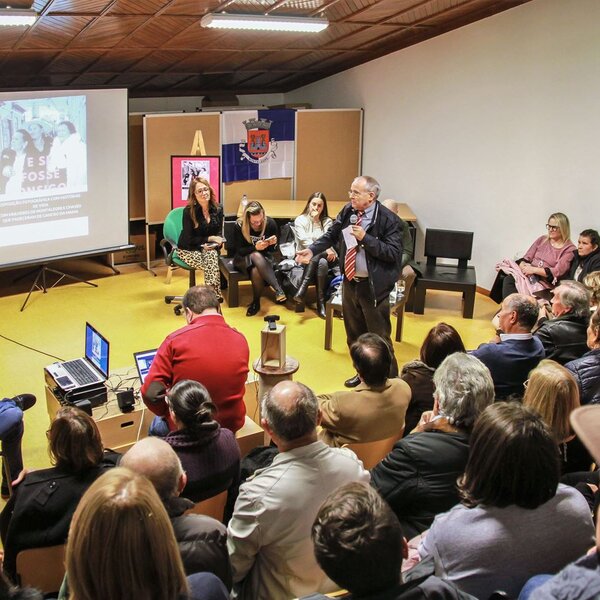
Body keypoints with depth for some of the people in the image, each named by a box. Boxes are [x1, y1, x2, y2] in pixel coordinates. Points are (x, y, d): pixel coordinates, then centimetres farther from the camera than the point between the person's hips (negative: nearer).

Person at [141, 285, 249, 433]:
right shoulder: (240, 340, -7)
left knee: (157, 426, 30)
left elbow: (150, 393, -18)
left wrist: (166, 412, 1)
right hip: (231, 425, 4)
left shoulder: (175, 341, -17)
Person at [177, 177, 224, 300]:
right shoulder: (189, 211, -12)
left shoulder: (217, 209, 0)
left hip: (209, 248, 3)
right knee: (212, 263, -32)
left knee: (212, 255, -34)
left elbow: (219, 233, 6)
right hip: (188, 250, -3)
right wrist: (210, 238, -15)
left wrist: (214, 244, -16)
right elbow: (189, 239, -10)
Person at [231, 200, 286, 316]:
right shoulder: (239, 226, -16)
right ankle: (278, 289, -42)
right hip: (243, 259, -1)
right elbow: (239, 250, -14)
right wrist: (255, 248, -32)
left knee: (256, 271, -37)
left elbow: (274, 249, 1)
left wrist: (273, 243, -24)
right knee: (256, 255, -38)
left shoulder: (270, 223, -10)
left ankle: (256, 302, -22)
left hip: (264, 257, 1)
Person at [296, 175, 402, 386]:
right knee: (354, 334, 19)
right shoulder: (347, 211, 0)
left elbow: (394, 253, -21)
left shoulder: (388, 219, -17)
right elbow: (331, 236, 11)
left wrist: (365, 238, -26)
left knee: (379, 337, 3)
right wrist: (311, 250, -4)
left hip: (374, 286, -6)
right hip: (350, 282, 6)